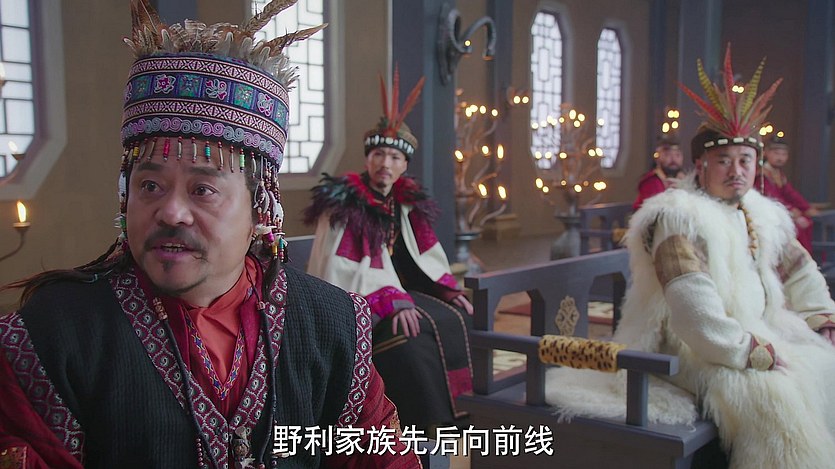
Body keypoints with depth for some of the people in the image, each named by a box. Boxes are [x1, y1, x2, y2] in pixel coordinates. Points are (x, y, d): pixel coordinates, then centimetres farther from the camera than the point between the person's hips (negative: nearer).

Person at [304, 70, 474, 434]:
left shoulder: (408, 203, 8)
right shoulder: (344, 202, -14)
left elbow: (426, 255, 12)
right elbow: (348, 270, -22)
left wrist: (448, 290, -4)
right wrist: (391, 303, -31)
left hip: (398, 289, 8)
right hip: (352, 299, -7)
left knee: (456, 318, -8)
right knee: (406, 332, -31)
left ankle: (451, 401, -1)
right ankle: (426, 420, -17)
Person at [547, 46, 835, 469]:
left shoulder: (763, 215, 12)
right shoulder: (680, 216, -17)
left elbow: (799, 270, 26)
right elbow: (693, 307, -27)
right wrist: (751, 351, -24)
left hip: (757, 335, 10)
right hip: (696, 351, -9)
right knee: (775, 396, -30)